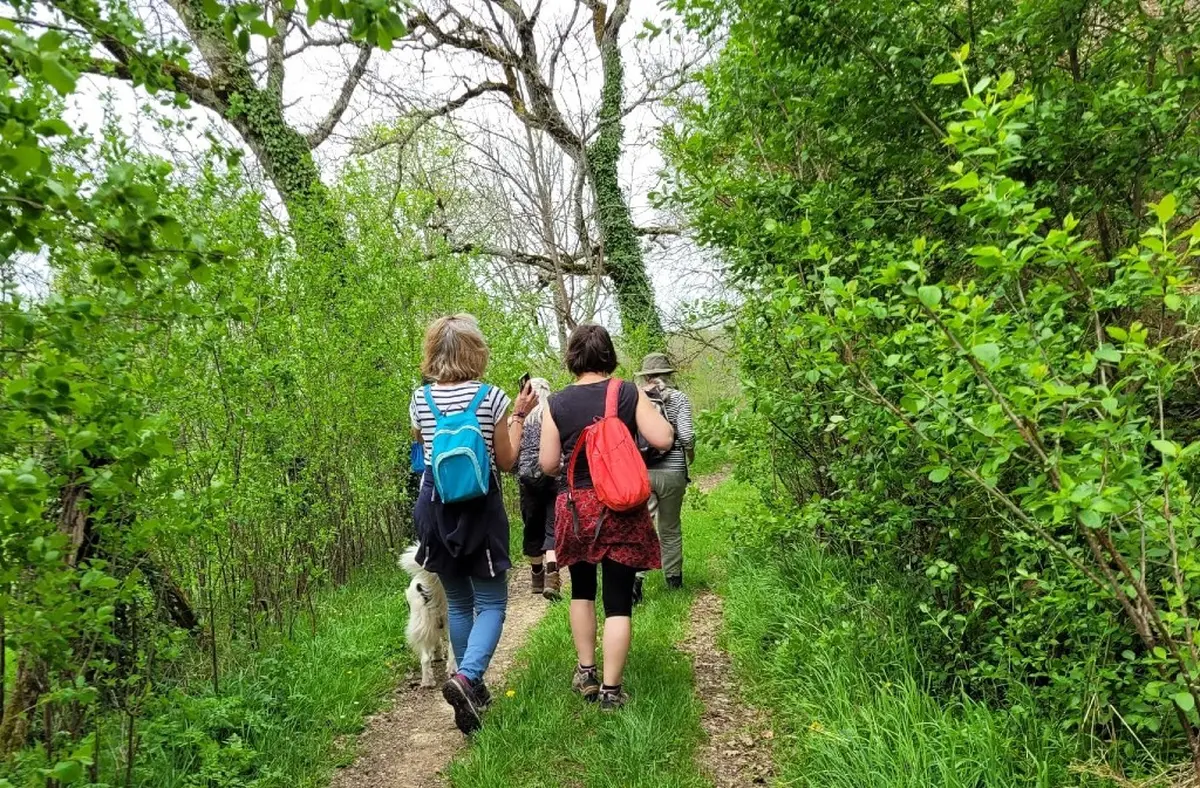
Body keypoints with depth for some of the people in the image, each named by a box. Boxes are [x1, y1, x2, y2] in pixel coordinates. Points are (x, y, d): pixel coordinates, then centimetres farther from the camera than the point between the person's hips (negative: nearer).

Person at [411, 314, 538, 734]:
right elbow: (506, 462, -1)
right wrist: (519, 416, 8)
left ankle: (472, 687, 27)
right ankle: (466, 677, -16)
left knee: (458, 603, 17)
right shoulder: (491, 397, -9)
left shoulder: (421, 400, 0)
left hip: (435, 508, 4)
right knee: (491, 604, 6)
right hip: (480, 509, -4)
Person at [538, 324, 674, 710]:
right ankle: (610, 689, 6)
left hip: (575, 507, 2)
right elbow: (663, 439, -9)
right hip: (621, 507, -1)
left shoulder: (557, 403, -4)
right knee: (618, 599, 5)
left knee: (582, 590, 22)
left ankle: (586, 673, 26)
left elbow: (548, 464, -3)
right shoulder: (628, 394, -6)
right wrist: (652, 410, 10)